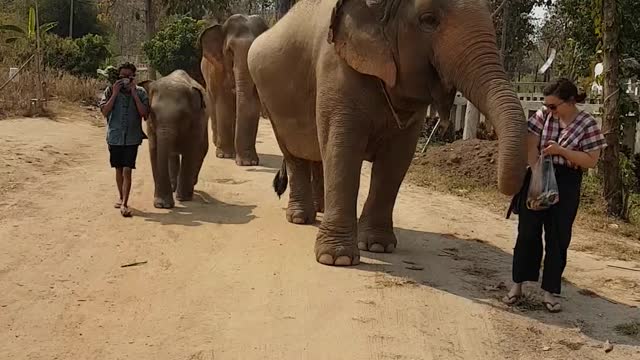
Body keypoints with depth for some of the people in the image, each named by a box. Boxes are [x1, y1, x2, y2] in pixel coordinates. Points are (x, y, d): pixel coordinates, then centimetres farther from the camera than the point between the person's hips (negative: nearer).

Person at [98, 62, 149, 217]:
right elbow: (104, 111, -7)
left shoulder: (140, 92, 0)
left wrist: (134, 93, -14)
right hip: (115, 136, 2)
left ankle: (124, 204, -11)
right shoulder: (110, 91, 1)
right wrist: (115, 94, -13)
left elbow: (144, 113, -11)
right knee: (118, 169, 15)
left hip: (132, 138, -2)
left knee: (127, 170, -10)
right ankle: (121, 198, 33)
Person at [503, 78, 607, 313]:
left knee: (558, 238, 4)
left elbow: (591, 161, -8)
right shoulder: (543, 115, -1)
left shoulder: (587, 124, -6)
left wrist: (561, 150, -19)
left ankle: (549, 292, 14)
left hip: (566, 185, -1)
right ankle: (517, 285, 15)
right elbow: (531, 147, -5)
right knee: (527, 233, 4)